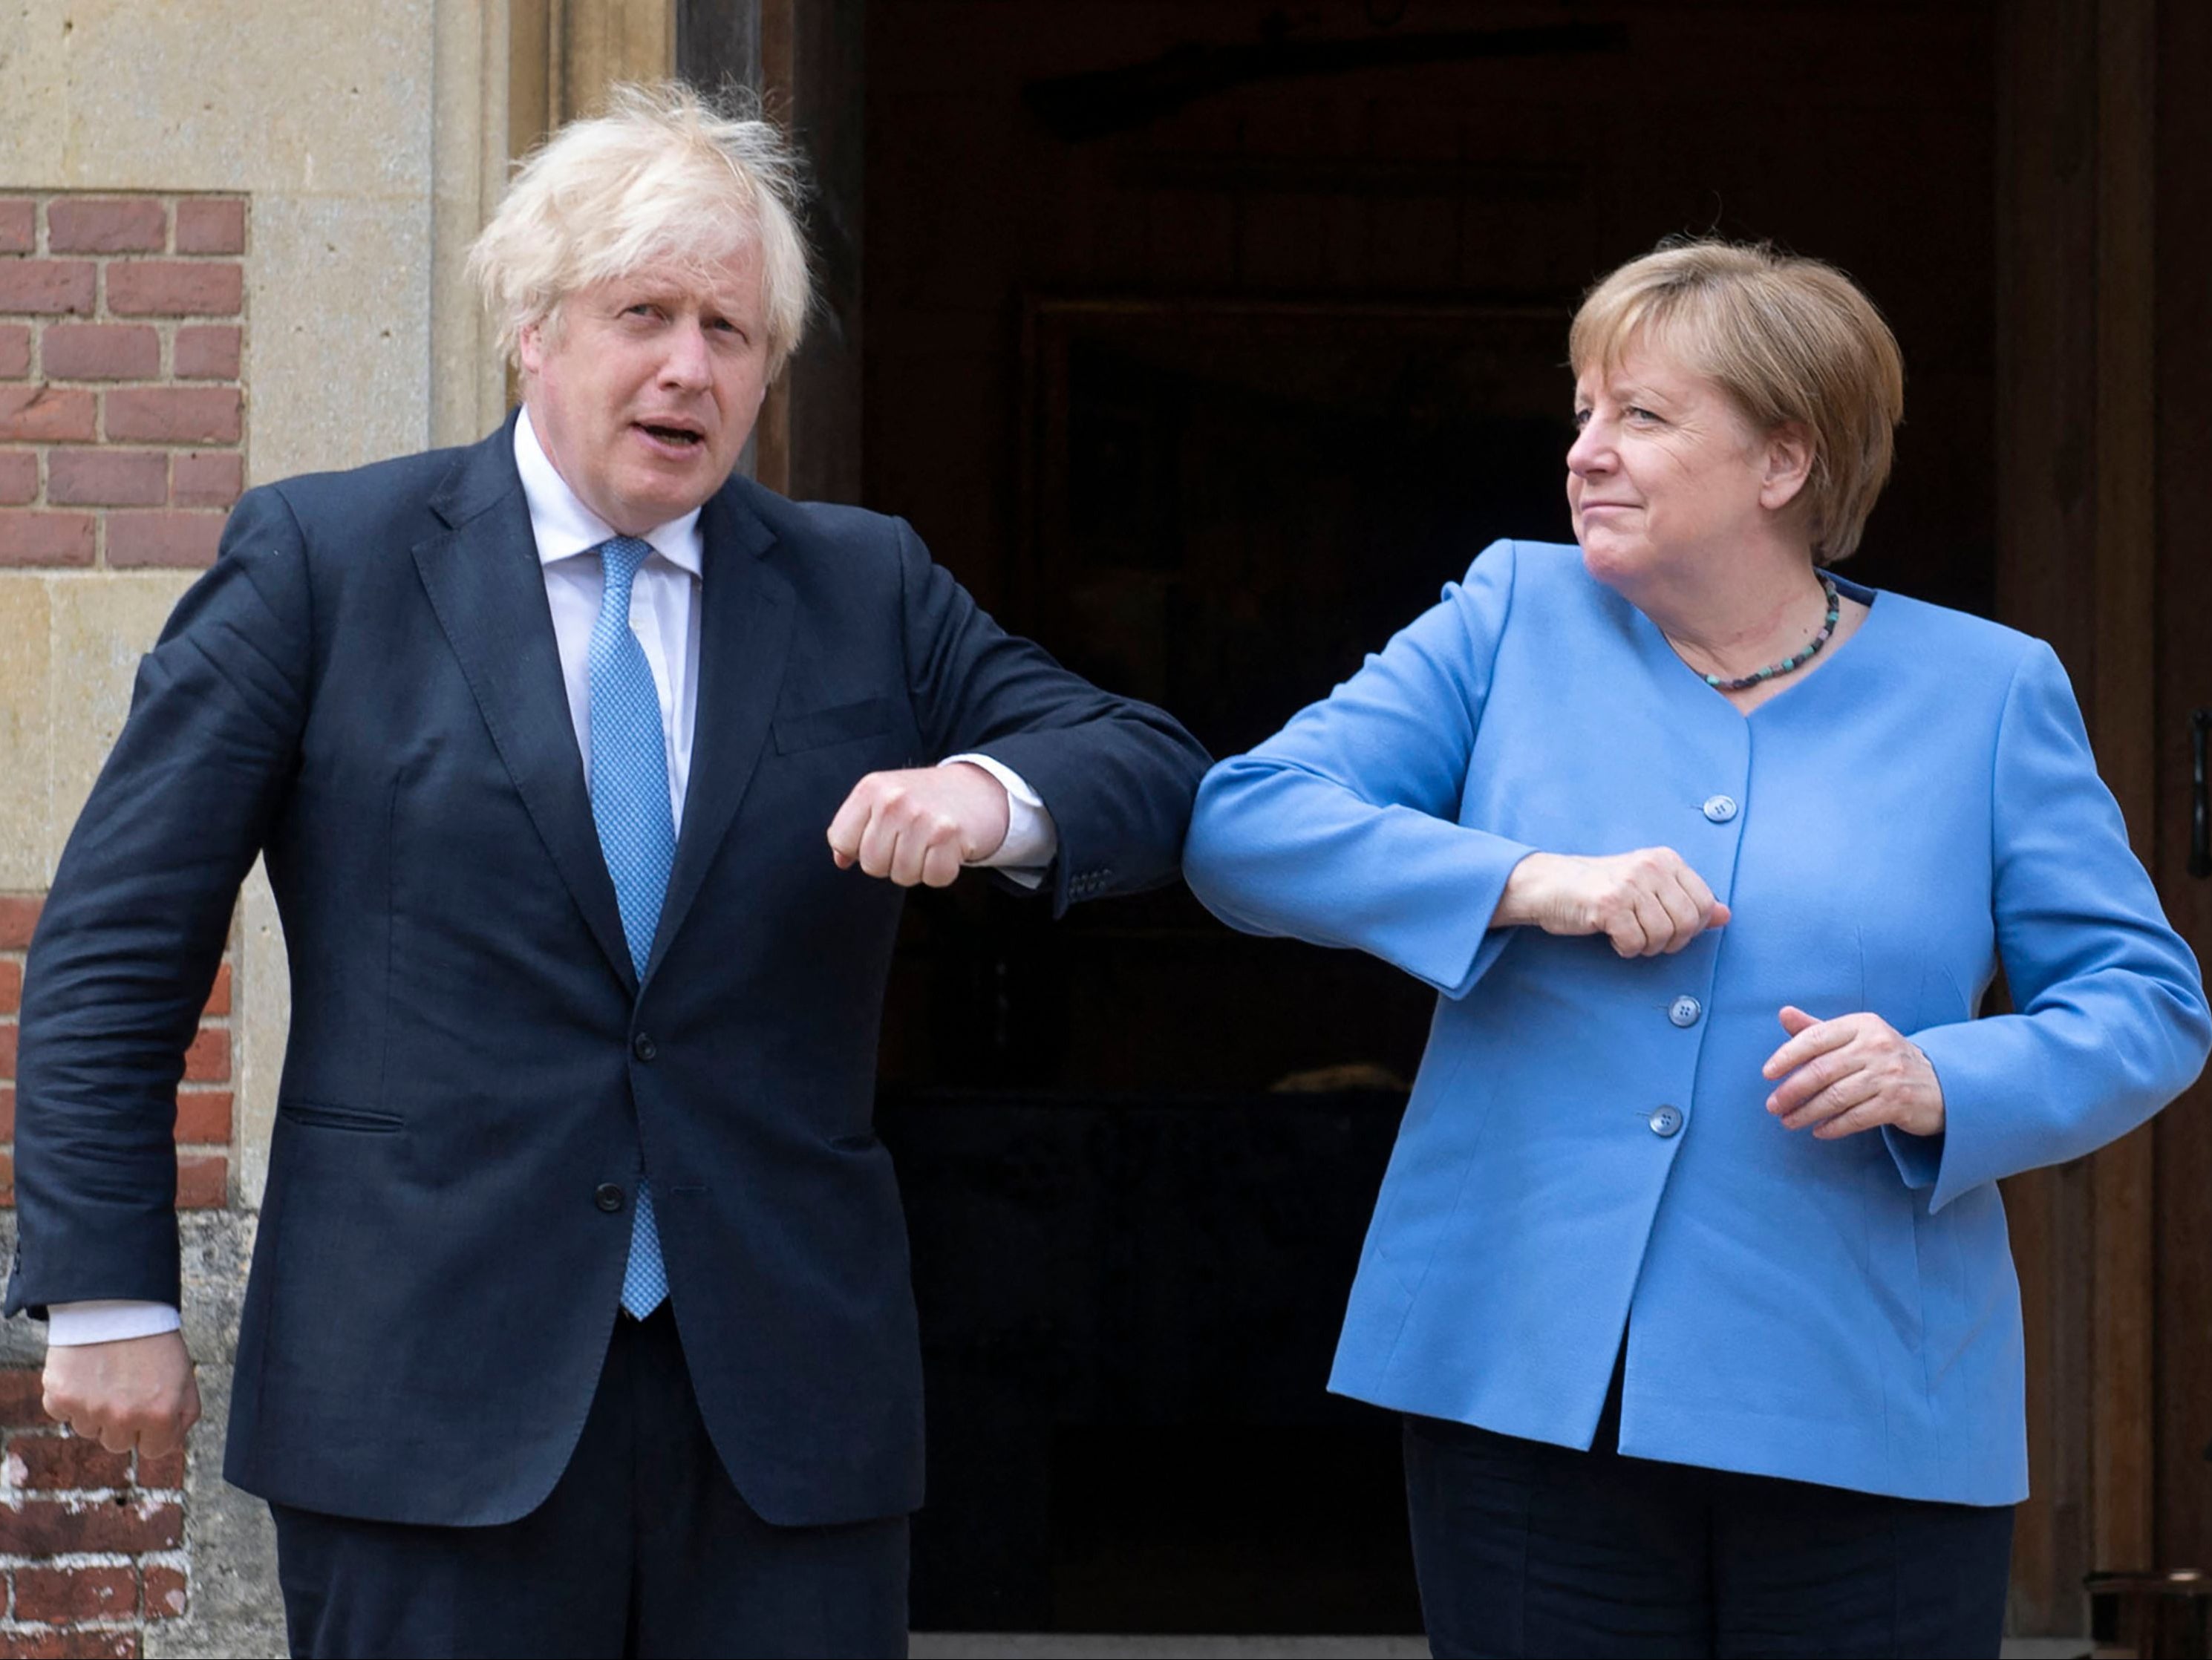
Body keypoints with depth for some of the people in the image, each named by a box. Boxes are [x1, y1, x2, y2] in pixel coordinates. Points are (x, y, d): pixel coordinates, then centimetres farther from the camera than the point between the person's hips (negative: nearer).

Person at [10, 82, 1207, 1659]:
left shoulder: (868, 587, 12)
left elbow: (1153, 772, 9)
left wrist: (996, 795, -14)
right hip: (432, 1403, -2)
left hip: (785, 1402, 3)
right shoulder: (320, 558, 4)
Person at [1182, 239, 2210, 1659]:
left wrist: (1943, 1085, -16)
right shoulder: (1514, 618, 7)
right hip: (1529, 1394, 1)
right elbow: (1245, 825, -2)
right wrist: (1526, 882, -15)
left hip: (1866, 1430, 0)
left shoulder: (1988, 692, 5)